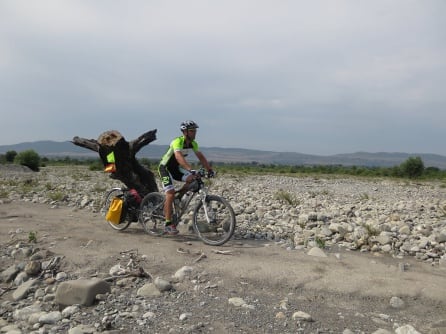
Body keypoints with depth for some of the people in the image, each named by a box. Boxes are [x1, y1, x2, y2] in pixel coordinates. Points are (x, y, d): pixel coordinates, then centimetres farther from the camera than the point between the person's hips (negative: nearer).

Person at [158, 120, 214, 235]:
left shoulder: (193, 143, -4)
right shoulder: (177, 142, -27)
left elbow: (201, 156, -1)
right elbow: (179, 157, -43)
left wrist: (209, 169, -12)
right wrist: (191, 170, -55)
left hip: (176, 168, 7)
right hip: (165, 167, -7)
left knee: (193, 180, -14)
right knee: (170, 194, -17)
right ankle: (168, 225, -12)